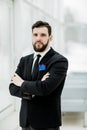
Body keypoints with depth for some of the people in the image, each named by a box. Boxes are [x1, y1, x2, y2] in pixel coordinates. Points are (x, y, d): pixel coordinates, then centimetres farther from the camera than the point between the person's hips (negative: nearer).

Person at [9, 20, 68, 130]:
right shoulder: (25, 60, 7)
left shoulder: (60, 61, -11)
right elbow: (13, 88, 0)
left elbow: (45, 88, -24)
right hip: (25, 121, 5)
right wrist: (33, 91, -18)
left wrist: (22, 83, -8)